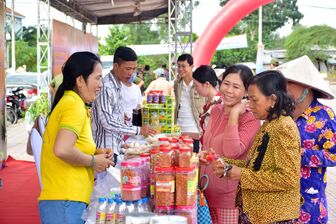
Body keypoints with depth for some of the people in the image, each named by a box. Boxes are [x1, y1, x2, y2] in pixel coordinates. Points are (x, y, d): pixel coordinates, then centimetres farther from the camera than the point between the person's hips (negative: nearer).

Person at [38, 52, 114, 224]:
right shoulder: (74, 106, -14)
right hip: (65, 203, -9)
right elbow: (62, 150, -27)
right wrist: (93, 161, -12)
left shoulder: (68, 102, 15)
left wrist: (96, 153, 9)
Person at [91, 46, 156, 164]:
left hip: (115, 148, 9)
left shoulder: (117, 86, 12)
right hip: (105, 149, -9)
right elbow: (107, 122, -21)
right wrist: (138, 130, -20)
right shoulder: (106, 87, -17)